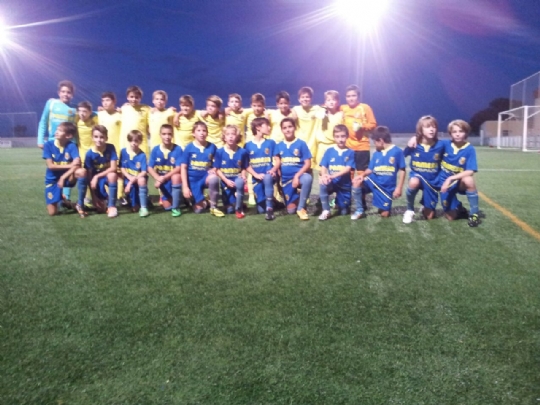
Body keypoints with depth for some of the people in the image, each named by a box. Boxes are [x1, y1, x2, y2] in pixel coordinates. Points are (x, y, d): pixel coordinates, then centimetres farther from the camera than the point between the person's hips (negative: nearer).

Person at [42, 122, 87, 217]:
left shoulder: (71, 146, -13)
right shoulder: (48, 144, -12)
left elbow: (77, 163, -25)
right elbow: (50, 166, -17)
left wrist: (63, 177, -29)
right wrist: (69, 165, -22)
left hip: (67, 177, 0)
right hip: (52, 179, 0)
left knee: (82, 172, -35)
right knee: (52, 212, -8)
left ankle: (80, 205, -20)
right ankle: (61, 199, 31)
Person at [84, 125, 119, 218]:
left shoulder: (111, 148, -16)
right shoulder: (90, 154, -16)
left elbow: (114, 168, -20)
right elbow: (89, 175, -14)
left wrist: (97, 176, -26)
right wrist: (94, 197, -16)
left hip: (108, 174, 0)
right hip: (96, 178, 0)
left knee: (112, 175, -38)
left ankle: (112, 206, -22)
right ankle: (103, 201, 29)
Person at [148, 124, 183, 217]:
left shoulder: (178, 149, -16)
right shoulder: (155, 150, -7)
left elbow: (179, 168, -21)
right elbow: (150, 168, -7)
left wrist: (164, 177, -28)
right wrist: (158, 178, -26)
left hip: (174, 178, -2)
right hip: (162, 180, 2)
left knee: (176, 176, -39)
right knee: (167, 207, -5)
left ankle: (176, 207, -24)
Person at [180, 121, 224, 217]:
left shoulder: (212, 147, -1)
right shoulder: (189, 148, -7)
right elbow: (183, 168, -6)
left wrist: (214, 169, -16)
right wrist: (185, 186, -11)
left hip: (205, 177, 1)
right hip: (193, 180, -1)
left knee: (214, 178, -36)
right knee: (199, 209, -6)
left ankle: (213, 207, -18)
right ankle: (203, 202, 33)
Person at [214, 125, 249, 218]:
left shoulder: (242, 152, -6)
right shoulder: (219, 152, -7)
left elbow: (243, 168, 3)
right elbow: (217, 169, -6)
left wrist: (243, 176, -18)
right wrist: (226, 180, -17)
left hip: (237, 179, 0)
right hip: (225, 181, 1)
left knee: (240, 183, -40)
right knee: (229, 210, 0)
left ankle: (239, 208, -19)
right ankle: (232, 205, 41)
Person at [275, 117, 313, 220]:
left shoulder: (301, 143, -5)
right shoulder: (279, 145, 5)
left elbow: (308, 164, -9)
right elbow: (278, 162, 9)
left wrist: (297, 176, -22)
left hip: (299, 175, -3)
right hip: (286, 179, 3)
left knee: (308, 178, -41)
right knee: (291, 210, -2)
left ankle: (301, 208, -22)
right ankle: (298, 199, 35)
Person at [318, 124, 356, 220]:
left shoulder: (350, 152, -4)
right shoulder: (329, 151, 1)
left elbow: (348, 169, -15)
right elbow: (323, 166, -4)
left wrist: (333, 175, -31)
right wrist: (324, 175, -28)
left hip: (344, 185, 0)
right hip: (331, 183, 0)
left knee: (344, 212, 6)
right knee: (322, 183, -35)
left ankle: (338, 202, 44)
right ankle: (326, 210, -19)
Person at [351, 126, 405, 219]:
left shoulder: (397, 152, -9)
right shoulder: (376, 154, 6)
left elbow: (402, 170, -9)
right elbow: (370, 169, 7)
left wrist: (398, 188, -14)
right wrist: (363, 175, -16)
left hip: (387, 187, -3)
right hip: (373, 182, 3)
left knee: (385, 214, 1)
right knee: (356, 182, -26)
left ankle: (384, 207, 40)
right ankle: (359, 210, -12)